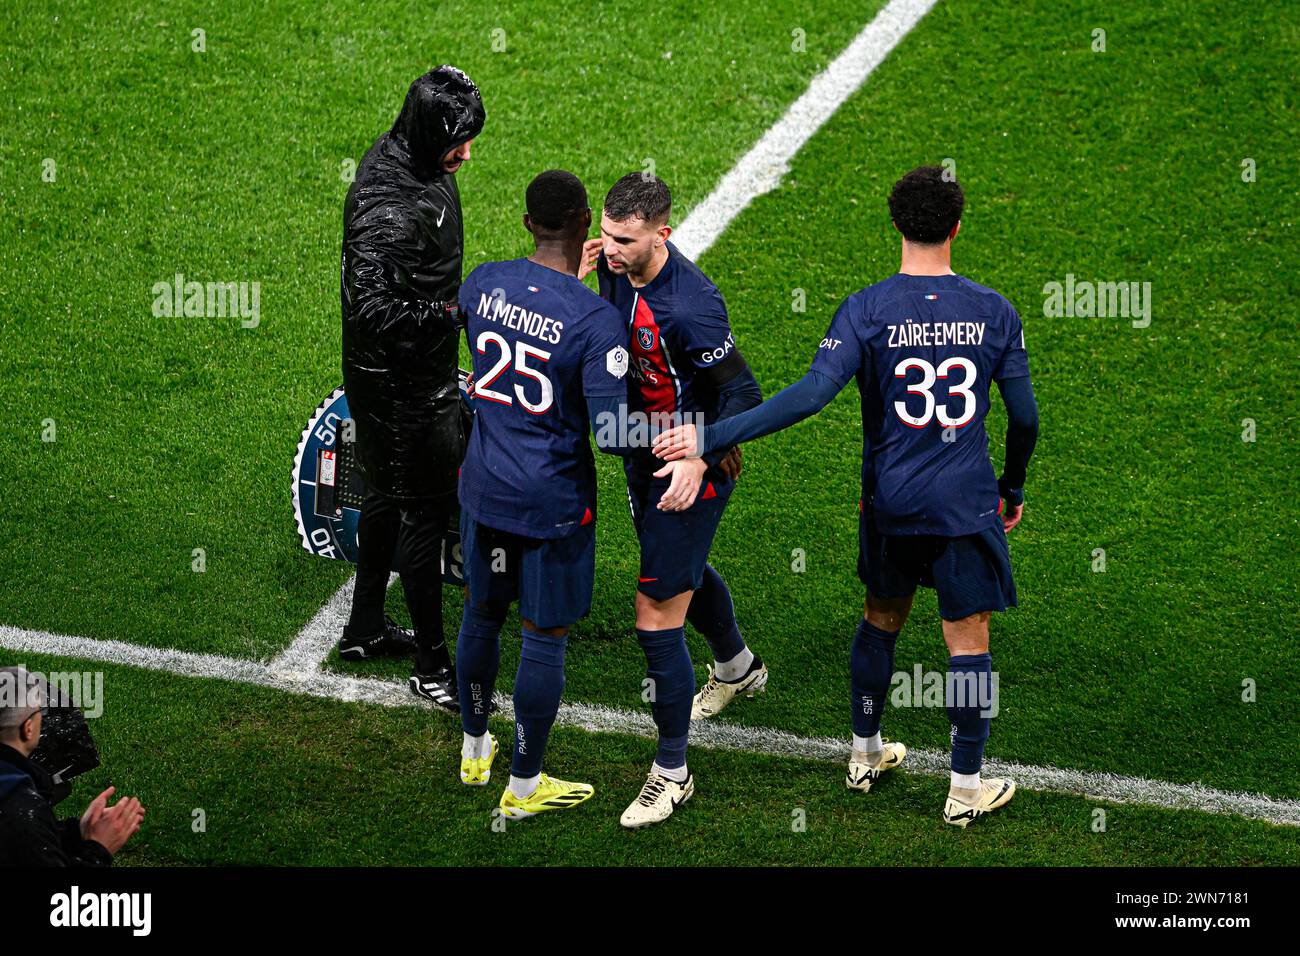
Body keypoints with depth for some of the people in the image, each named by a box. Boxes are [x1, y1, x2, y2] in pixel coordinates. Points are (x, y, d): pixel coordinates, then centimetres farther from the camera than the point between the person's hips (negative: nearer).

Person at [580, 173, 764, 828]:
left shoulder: (689, 307, -32)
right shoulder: (614, 267, -9)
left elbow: (743, 398, -25)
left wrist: (700, 462, -36)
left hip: (691, 469, -9)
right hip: (643, 453, 9)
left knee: (657, 613, -8)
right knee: (683, 568, 31)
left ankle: (672, 772, 5)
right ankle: (737, 667, 61)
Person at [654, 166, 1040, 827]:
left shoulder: (867, 310, -11)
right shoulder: (995, 313, -5)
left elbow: (812, 394, -22)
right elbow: (1025, 417, 2)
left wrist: (711, 438, -22)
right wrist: (1013, 488, 20)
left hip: (889, 503, 1)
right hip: (966, 507, -1)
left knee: (881, 618, 22)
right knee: (968, 641, 7)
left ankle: (865, 753, 36)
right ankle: (966, 789, 12)